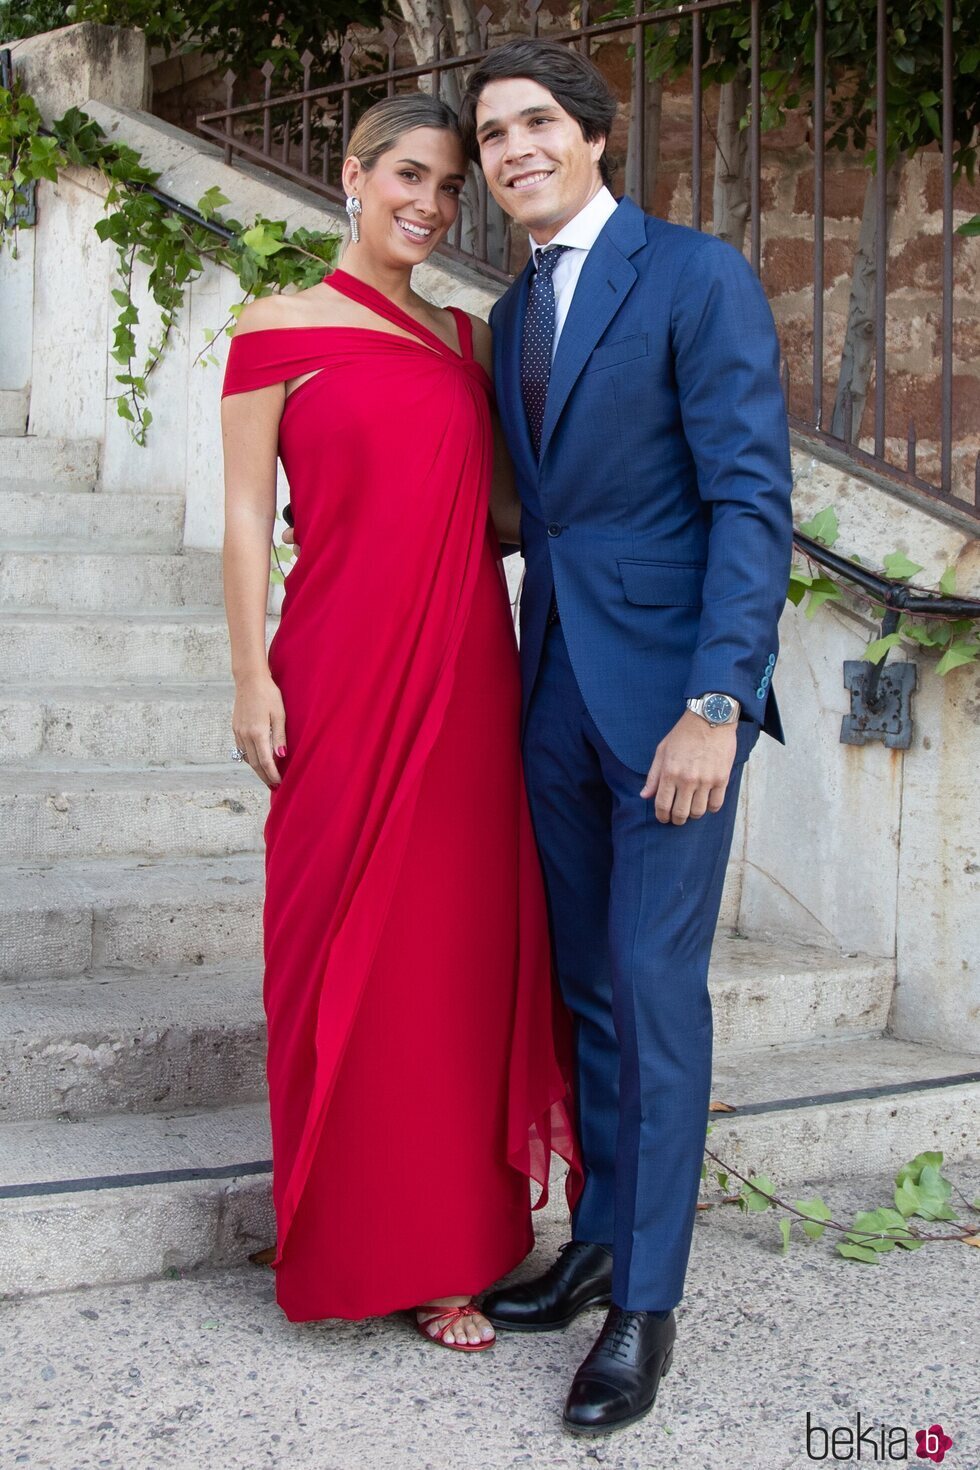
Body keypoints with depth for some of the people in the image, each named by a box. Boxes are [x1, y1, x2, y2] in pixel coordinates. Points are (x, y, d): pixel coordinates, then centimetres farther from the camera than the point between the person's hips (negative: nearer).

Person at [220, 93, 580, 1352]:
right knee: (346, 938, 3)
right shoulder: (281, 330, 0)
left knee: (462, 940, 6)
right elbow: (245, 515, -2)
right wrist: (254, 677, -8)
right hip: (345, 672, -4)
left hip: (465, 675, 5)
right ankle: (352, 1233, 17)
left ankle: (447, 1233, 18)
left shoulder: (466, 337, 14)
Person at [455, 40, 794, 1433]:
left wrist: (714, 703, -21)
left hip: (670, 690, -7)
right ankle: (599, 1242, 28)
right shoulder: (514, 313, 14)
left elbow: (751, 497, -14)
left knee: (656, 988, -3)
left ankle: (647, 1304, 9)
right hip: (558, 691, 7)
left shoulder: (698, 276, -8)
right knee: (590, 984, 14)